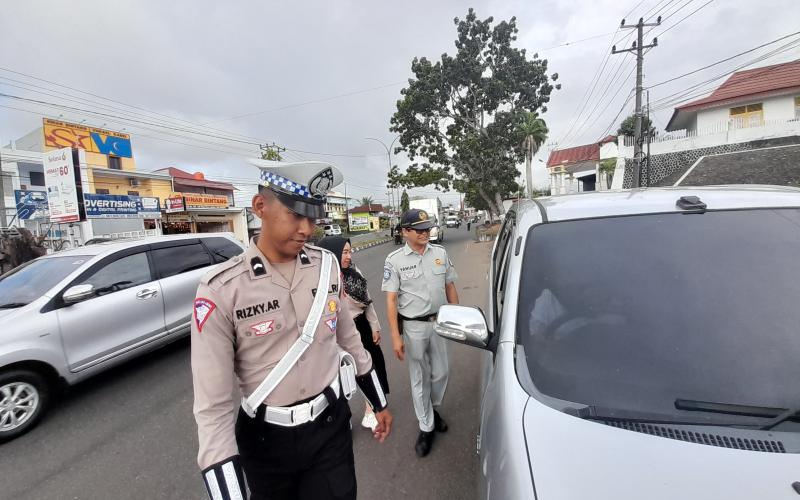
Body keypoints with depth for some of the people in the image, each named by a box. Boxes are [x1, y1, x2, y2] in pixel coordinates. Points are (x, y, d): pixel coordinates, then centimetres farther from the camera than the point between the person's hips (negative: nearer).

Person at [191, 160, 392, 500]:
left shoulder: (326, 265, -7)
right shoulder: (221, 291, -19)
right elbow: (213, 405, -16)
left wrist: (379, 404, 12)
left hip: (331, 424, 2)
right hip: (267, 439, -1)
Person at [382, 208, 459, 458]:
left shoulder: (440, 253, 0)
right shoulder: (395, 260, -11)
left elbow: (450, 287, 8)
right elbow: (391, 300, -11)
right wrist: (395, 336, -14)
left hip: (440, 322, 4)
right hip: (414, 326, -3)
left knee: (440, 373, 15)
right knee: (420, 378, 11)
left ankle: (433, 409, 44)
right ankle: (426, 427, 30)